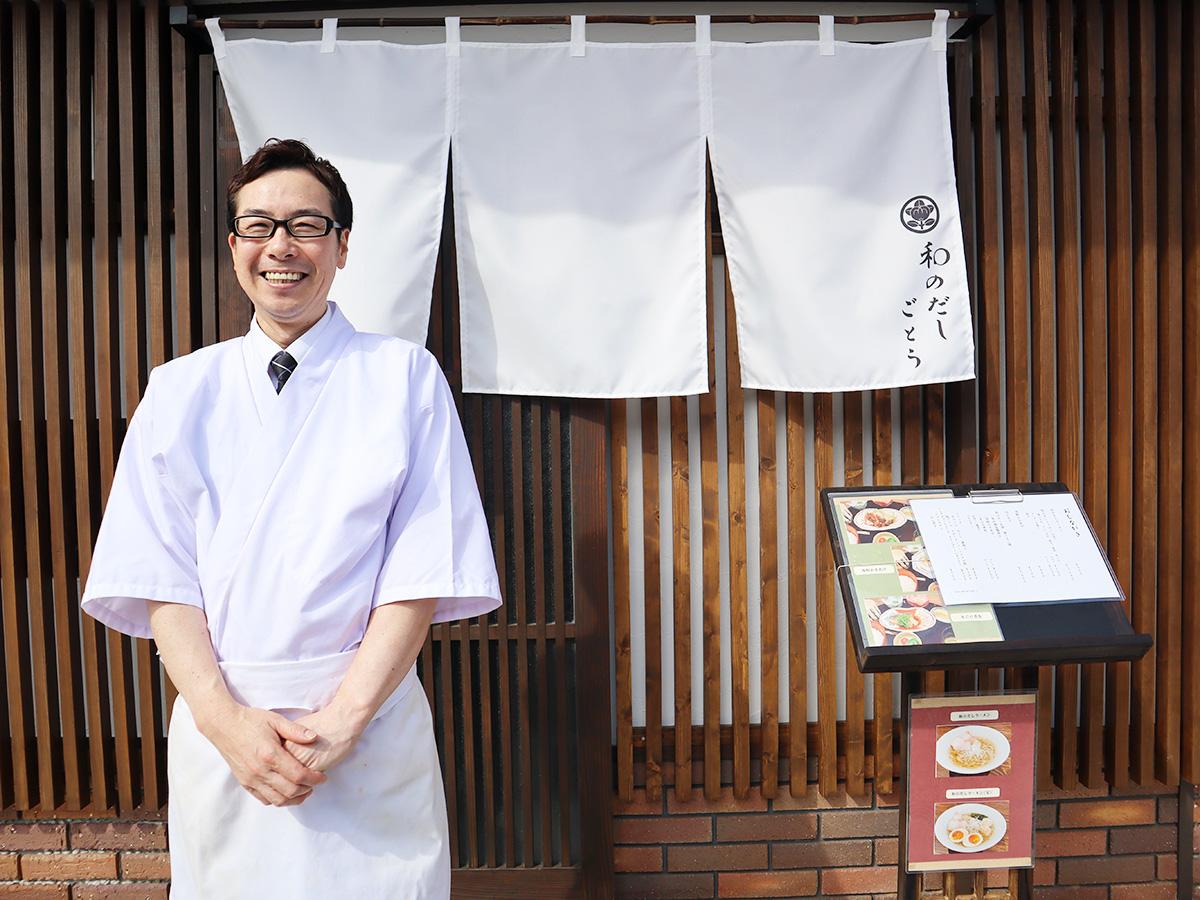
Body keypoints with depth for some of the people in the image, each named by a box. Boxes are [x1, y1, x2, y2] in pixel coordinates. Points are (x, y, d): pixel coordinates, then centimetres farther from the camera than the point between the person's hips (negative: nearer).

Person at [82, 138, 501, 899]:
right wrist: (225, 718, -12)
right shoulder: (180, 391, 7)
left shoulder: (405, 377, 0)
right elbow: (159, 579, 1)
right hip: (218, 727, 2)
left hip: (371, 722, -1)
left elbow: (422, 574, -6)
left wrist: (342, 720, -14)